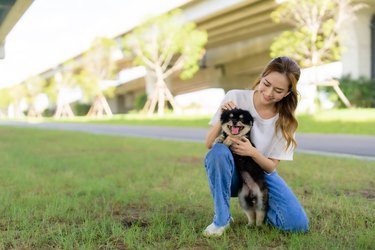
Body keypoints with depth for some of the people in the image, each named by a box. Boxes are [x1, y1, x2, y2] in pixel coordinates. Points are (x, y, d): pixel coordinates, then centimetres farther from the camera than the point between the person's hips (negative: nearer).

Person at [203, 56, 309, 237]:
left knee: (298, 224, -19)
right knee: (219, 151, -38)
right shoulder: (235, 97, -15)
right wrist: (222, 119, -31)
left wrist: (252, 152, -28)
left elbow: (271, 166, -7)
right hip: (231, 171, -1)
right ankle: (222, 218, -18)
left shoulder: (285, 120, -8)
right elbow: (209, 145, -12)